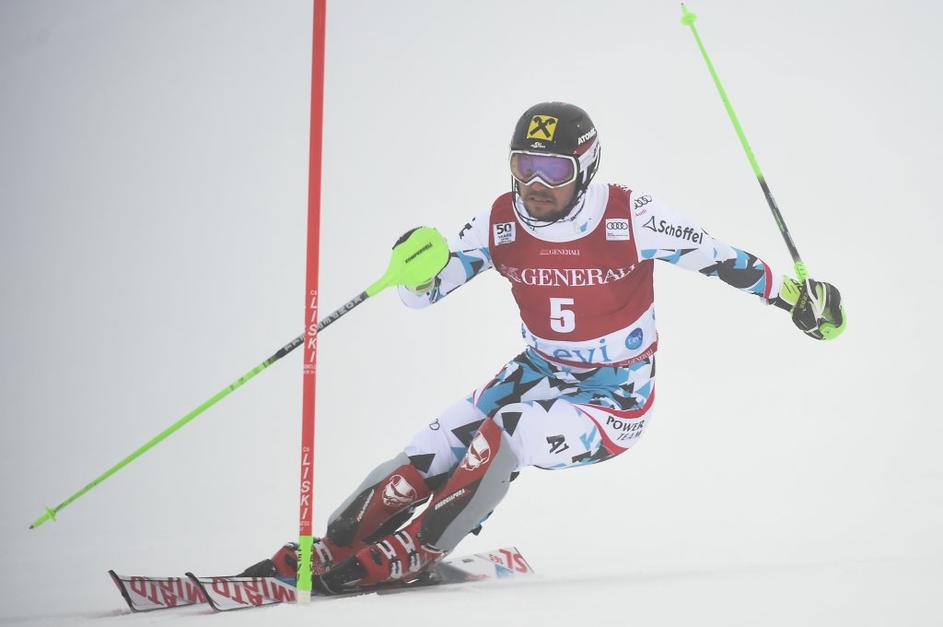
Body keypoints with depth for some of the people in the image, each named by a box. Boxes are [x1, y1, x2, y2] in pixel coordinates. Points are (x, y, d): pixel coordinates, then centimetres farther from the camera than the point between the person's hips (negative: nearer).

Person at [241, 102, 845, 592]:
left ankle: (408, 556, -17)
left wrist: (797, 296, -5)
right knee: (431, 452, -12)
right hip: (540, 372, 5)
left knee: (503, 435, -30)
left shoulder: (630, 217, -21)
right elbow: (424, 292, -6)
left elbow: (715, 255, -9)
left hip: (616, 401, -4)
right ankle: (330, 550, 0)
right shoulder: (501, 223, -11)